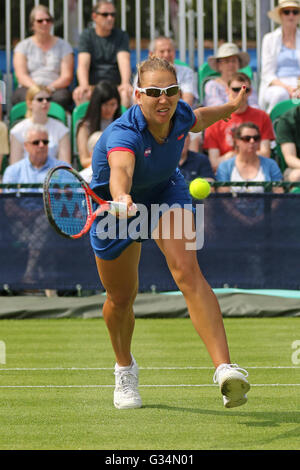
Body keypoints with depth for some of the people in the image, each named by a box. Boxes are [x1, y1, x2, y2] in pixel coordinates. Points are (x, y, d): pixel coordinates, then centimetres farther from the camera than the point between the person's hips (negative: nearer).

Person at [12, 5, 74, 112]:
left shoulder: (63, 45, 15)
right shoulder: (23, 46, 15)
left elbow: (67, 77, 5)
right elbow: (21, 76, 2)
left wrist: (50, 88, -16)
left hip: (56, 88, 0)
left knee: (61, 97, -36)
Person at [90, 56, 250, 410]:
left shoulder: (180, 115, -21)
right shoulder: (122, 135, -39)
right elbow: (120, 171, -62)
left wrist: (232, 107, 18)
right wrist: (122, 198, -82)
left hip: (166, 193, 2)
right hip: (116, 204, -2)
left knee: (188, 272, -23)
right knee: (121, 298, 11)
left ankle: (224, 368, -37)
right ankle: (125, 368, 44)